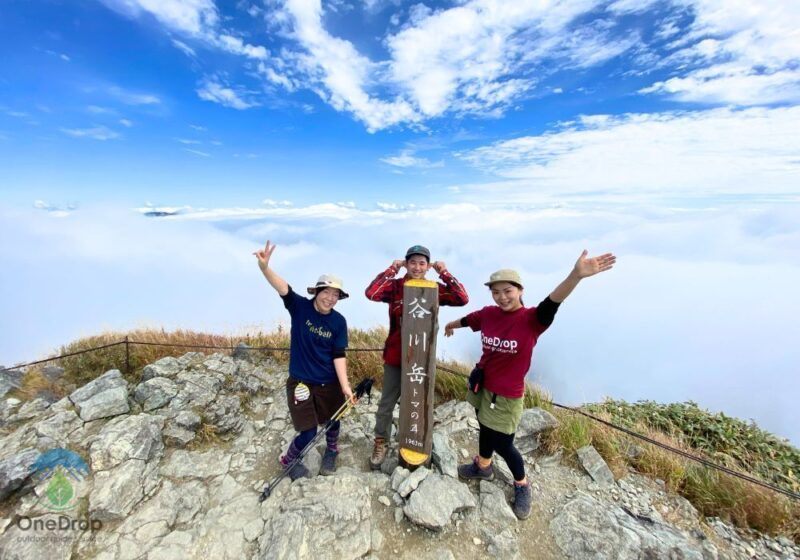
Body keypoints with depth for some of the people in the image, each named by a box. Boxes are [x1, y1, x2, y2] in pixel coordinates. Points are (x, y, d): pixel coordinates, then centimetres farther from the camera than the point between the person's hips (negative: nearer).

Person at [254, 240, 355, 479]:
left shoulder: (338, 321, -10)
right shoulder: (300, 307, -14)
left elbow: (338, 355, -10)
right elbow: (282, 288, -32)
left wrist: (345, 385, -16)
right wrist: (264, 266, -49)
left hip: (329, 382, 2)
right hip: (301, 381, -2)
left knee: (333, 422, 18)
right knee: (308, 433, 1)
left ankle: (331, 451, 54)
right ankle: (288, 460, 36)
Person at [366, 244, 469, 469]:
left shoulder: (435, 289, -4)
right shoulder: (395, 286, -9)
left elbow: (462, 299, -15)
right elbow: (371, 293, -25)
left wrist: (445, 273, -17)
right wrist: (391, 270, -21)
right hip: (395, 356, -1)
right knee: (387, 402, 14)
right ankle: (381, 442, 37)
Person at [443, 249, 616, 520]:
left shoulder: (531, 319, -22)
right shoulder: (488, 313, -8)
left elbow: (551, 303, -43)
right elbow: (467, 320, 13)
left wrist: (575, 275, -62)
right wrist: (450, 325, 33)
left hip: (507, 396, -4)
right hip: (482, 386, 5)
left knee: (502, 444, 11)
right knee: (485, 430, 25)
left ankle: (522, 485, 42)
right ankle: (483, 466, 54)